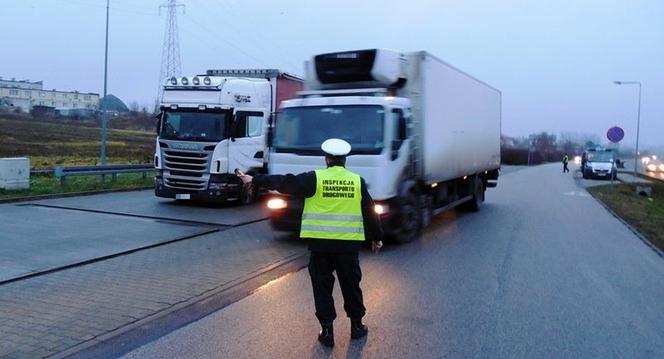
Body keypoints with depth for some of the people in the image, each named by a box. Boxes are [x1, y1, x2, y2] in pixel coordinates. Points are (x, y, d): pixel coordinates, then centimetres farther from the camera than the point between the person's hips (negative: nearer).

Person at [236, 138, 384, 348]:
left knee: (322, 287, 10)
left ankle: (327, 330, 11)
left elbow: (285, 183, -7)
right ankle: (357, 326, 28)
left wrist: (255, 180, 0)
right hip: (349, 244, 2)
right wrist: (377, 237, 19)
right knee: (351, 285, 16)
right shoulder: (357, 181, 3)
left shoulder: (315, 178, -5)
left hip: (320, 243, -2)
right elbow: (370, 211, 8)